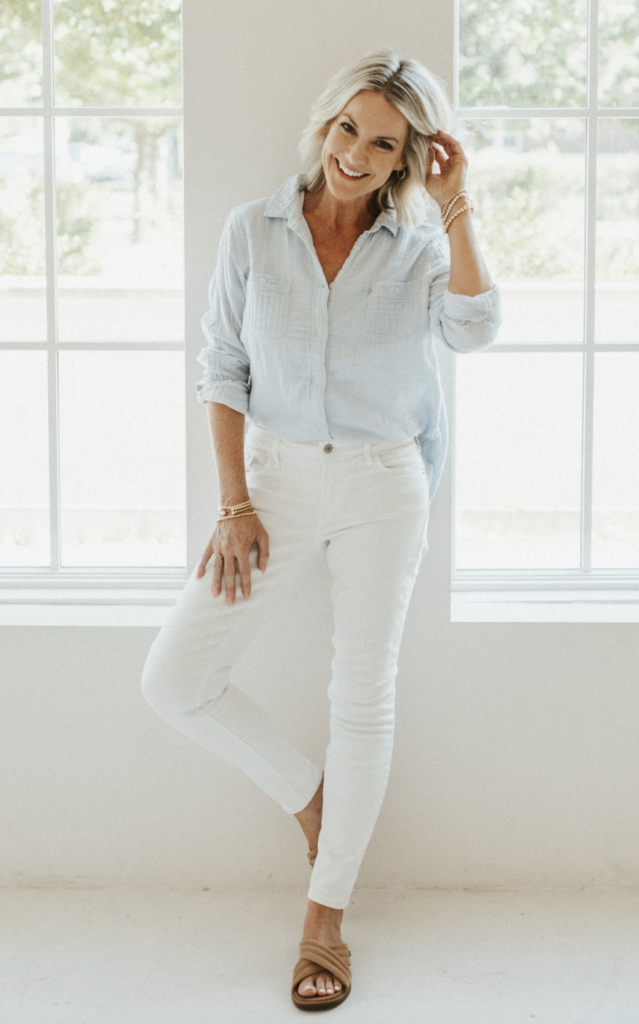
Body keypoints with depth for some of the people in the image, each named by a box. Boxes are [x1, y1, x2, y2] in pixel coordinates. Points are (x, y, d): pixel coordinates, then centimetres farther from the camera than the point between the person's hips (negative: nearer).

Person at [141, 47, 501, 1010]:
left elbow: (474, 331, -23)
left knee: (364, 695, 5)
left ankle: (326, 914, 20)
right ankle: (308, 796, 20)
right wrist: (234, 505, -7)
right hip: (279, 477, 1)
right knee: (174, 681, -5)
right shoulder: (255, 229, -3)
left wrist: (455, 207, -22)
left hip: (383, 485, -1)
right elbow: (224, 371, -1)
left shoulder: (419, 244, -3)